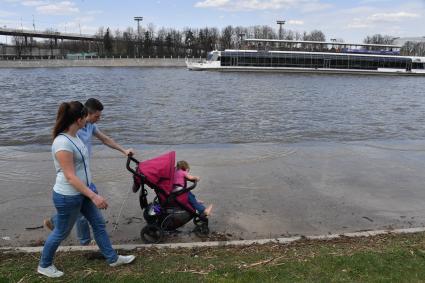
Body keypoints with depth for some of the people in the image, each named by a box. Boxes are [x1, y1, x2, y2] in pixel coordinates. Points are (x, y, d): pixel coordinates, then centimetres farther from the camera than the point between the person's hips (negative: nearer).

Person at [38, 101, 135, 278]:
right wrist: (94, 196, -28)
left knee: (99, 223, 16)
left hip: (82, 192, 9)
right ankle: (44, 266, 35)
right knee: (61, 233, 11)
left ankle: (112, 258, 31)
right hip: (68, 197, -9)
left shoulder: (74, 136, 1)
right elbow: (70, 177, -28)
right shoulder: (63, 143, -28)